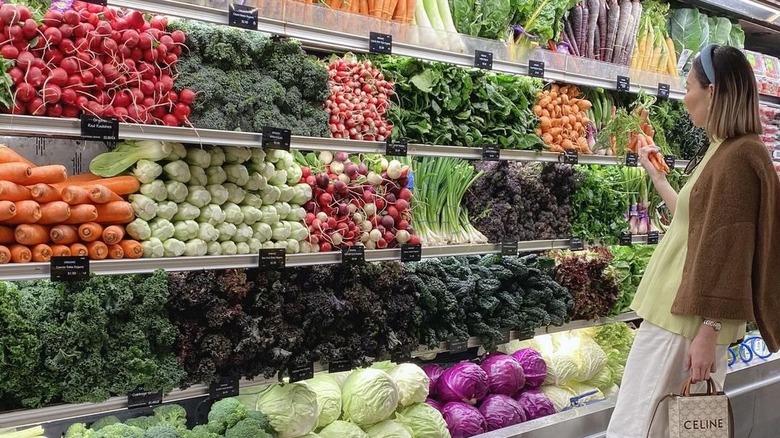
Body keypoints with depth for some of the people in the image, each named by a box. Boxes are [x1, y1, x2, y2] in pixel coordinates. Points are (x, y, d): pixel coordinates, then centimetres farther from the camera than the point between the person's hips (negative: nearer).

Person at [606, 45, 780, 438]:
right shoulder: (722, 151, 14)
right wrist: (654, 173, 35)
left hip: (690, 319, -10)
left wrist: (708, 331, -21)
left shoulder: (737, 157, -17)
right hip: (681, 310, 10)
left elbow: (729, 254, -21)